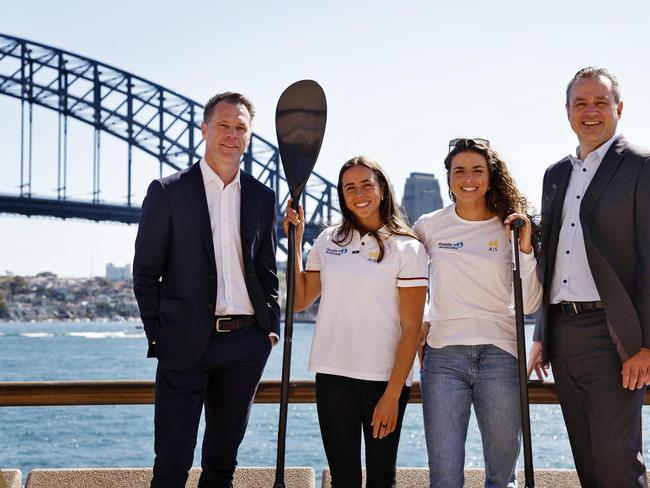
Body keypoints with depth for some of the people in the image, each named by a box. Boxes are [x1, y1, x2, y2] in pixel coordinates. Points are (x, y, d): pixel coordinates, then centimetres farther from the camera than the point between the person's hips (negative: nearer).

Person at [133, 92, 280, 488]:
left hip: (246, 343, 4)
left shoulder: (263, 197, 10)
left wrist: (272, 325, 5)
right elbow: (146, 272, -1)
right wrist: (158, 336, -5)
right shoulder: (168, 192, -1)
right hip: (187, 343, -3)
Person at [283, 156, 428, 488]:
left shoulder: (407, 248, -2)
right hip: (333, 375, 3)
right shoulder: (328, 241, 9)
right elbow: (300, 301, 10)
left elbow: (411, 328, -6)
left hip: (385, 378, -3)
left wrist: (393, 395, -12)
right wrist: (295, 240, 7)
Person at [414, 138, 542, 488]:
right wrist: (421, 321, 9)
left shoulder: (511, 228, 5)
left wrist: (525, 248, -9)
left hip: (499, 355, 1)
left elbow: (530, 305, 1)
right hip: (444, 354, 0)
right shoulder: (429, 226, 5)